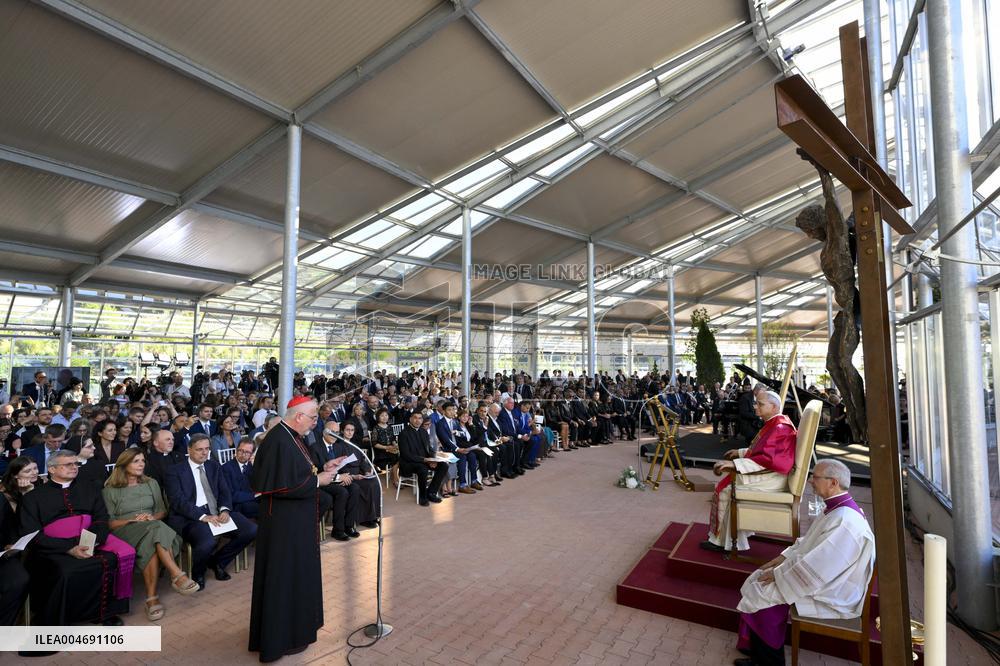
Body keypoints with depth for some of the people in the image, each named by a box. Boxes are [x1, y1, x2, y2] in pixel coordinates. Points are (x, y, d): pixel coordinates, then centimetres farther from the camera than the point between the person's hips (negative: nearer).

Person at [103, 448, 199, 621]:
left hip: (152, 526, 3)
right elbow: (109, 522, 4)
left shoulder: (151, 483, 18)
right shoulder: (110, 490, 9)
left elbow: (162, 510, 17)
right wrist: (132, 520, -12)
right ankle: (178, 575, -45)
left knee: (151, 544, -36)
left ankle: (152, 598, -40)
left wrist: (153, 517, -5)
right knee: (156, 529, -37)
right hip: (125, 530, -3)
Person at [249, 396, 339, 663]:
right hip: (284, 522, -10)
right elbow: (284, 484, -28)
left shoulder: (292, 436, 5)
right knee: (285, 577, 6)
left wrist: (321, 468, 2)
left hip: (295, 518, 10)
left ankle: (294, 622, 39)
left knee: (296, 572, 22)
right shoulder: (279, 441, -25)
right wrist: (318, 480, -19)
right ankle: (282, 637, 22)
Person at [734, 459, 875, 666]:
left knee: (761, 595, -9)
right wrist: (783, 557, 5)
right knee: (757, 580, 6)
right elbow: (808, 542, 15)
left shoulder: (844, 522, -31)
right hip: (822, 577, 9)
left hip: (829, 596, -9)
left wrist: (779, 574, -17)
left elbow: (815, 569, -29)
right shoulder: (837, 509, 2)